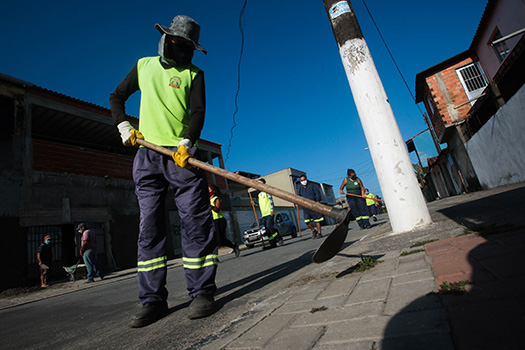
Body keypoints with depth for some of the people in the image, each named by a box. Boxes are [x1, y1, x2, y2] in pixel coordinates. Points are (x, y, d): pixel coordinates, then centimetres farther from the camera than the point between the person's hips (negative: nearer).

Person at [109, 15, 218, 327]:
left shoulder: (194, 74, 11)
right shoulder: (144, 65, 20)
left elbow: (198, 111, -5)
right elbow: (117, 97, 26)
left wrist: (187, 143, -22)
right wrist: (124, 125, 8)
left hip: (182, 155, -2)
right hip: (147, 157, 3)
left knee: (196, 223, -7)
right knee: (150, 228, 2)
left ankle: (202, 293, 2)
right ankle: (153, 299, 11)